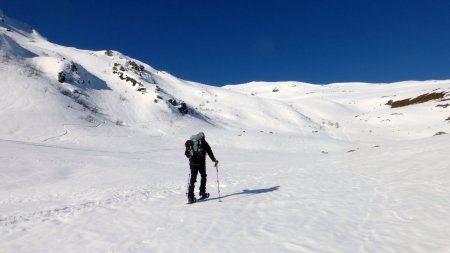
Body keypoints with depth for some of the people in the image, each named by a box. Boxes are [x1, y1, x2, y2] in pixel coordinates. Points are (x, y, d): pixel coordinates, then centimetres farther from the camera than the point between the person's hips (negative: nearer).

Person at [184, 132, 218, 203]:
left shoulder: (190, 142, 8)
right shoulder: (203, 142, -1)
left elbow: (186, 153, 12)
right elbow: (209, 152, -1)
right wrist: (214, 160, 9)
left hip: (192, 163, 3)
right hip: (201, 163, -3)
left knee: (192, 179, 5)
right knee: (203, 177, 17)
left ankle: (190, 196, -2)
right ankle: (202, 193, 16)